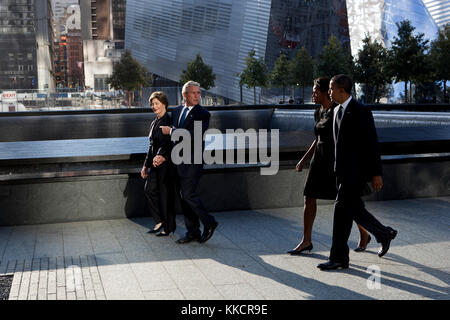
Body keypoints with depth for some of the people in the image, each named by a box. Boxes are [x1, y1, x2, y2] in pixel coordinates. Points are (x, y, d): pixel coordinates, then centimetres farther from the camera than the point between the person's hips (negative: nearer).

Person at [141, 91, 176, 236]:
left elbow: (170, 143, -23)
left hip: (166, 163, -8)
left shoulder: (169, 121, -10)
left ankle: (169, 226, 11)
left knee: (165, 193, -1)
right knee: (149, 190, 5)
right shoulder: (154, 123, 16)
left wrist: (162, 156, -40)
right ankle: (160, 221, 20)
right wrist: (146, 165, 21)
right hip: (154, 162, 8)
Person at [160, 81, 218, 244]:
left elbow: (193, 136, -20)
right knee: (184, 196, 9)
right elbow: (170, 134, 19)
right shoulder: (177, 111, 13)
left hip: (193, 161, -7)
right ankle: (192, 232, 18)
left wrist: (171, 131, -14)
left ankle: (209, 223, 9)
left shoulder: (203, 114, -8)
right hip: (179, 161, 7)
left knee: (188, 194, -10)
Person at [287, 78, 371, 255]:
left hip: (337, 159, -7)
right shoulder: (318, 113, 12)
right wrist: (304, 159, 16)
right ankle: (306, 241, 9)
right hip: (320, 159, 7)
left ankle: (364, 235, 23)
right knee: (309, 199, 1)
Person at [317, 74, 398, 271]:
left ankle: (338, 258, -1)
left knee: (342, 208, -9)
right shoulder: (337, 110, 12)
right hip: (342, 169, 9)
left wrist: (376, 174, -13)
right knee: (354, 209, 14)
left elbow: (372, 144, -13)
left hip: (357, 170, -9)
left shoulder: (361, 112, -13)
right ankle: (384, 235, 34)